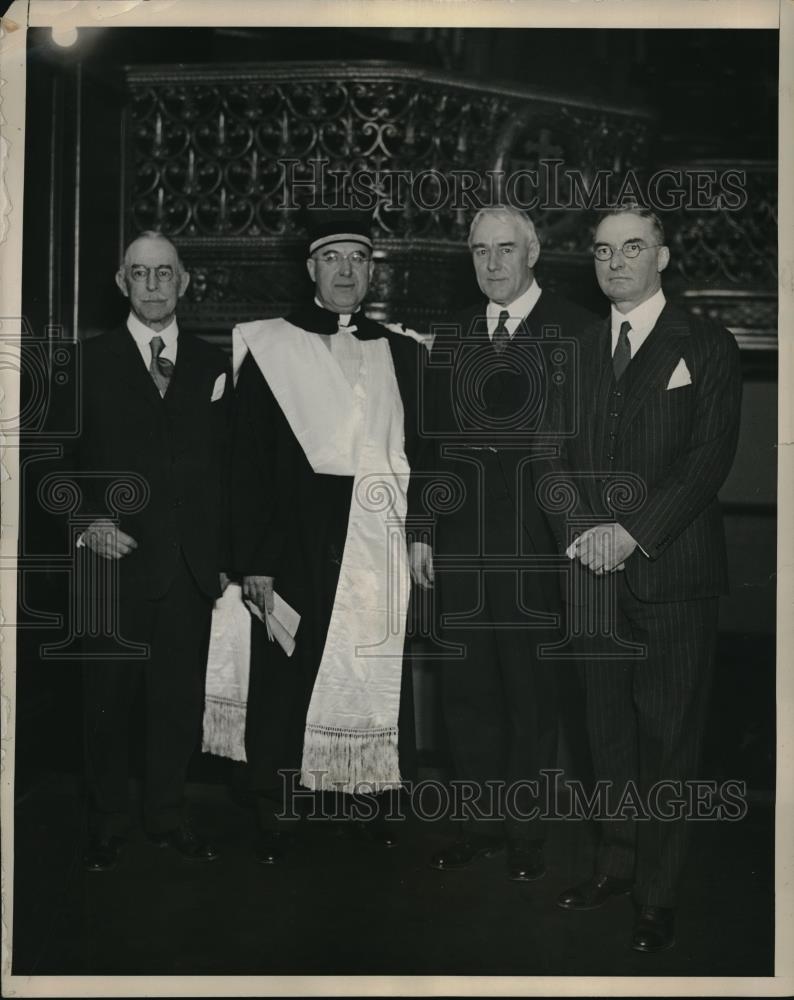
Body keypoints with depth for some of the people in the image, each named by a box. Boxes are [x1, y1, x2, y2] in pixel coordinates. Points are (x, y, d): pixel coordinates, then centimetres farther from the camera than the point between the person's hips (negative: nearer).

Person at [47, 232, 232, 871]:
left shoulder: (213, 365, 10)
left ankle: (169, 816, 23)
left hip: (191, 563, 2)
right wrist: (89, 519, -12)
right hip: (117, 556, -2)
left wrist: (224, 555, 5)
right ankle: (107, 825, 19)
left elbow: (226, 468, 9)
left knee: (180, 696, 9)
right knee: (109, 695, 6)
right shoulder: (89, 362, 4)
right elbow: (63, 456, 2)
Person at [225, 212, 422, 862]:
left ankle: (370, 807, 16)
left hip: (382, 546, 3)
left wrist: (420, 537, 3)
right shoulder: (270, 346, 3)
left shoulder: (400, 352, 12)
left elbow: (418, 454, 13)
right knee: (292, 680, 0)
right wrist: (253, 560, -7)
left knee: (378, 679, 4)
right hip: (301, 545, -2)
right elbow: (248, 460, -1)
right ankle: (279, 817, 13)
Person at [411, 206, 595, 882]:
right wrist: (422, 530, 9)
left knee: (532, 694, 8)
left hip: (538, 547, -4)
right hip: (461, 547, 5)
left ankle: (526, 830, 24)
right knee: (466, 693, 11)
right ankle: (481, 824, 26)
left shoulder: (575, 332, -4)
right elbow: (433, 440, 13)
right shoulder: (451, 338, 11)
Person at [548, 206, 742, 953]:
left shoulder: (706, 347, 1)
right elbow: (559, 451, 10)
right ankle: (616, 863, 24)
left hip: (672, 568, -3)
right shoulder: (579, 349, 14)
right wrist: (581, 528, -8)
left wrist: (632, 533, -15)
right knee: (609, 729, 10)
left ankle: (657, 892, 13)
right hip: (593, 571, 4)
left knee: (666, 735, 2)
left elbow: (710, 459, -7)